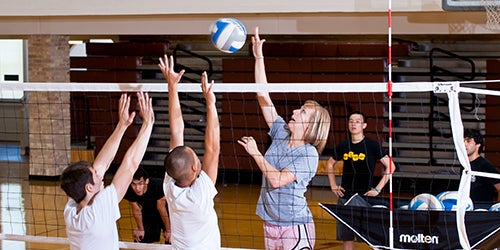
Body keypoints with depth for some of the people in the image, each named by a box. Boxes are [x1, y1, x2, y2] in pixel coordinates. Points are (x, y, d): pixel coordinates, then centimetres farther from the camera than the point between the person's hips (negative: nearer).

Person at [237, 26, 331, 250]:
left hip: (295, 227, -7)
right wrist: (258, 57, 0)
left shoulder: (309, 154, -11)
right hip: (271, 222, 7)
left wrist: (255, 153, -12)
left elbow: (278, 180, -22)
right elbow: (264, 97, 5)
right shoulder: (281, 134, 6)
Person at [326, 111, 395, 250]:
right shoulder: (343, 146, 7)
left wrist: (378, 188, -9)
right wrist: (333, 185, 13)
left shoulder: (372, 145, -5)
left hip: (365, 197, -4)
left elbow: (390, 167, -6)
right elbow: (330, 164, 23)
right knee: (347, 238, 8)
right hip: (345, 196, 4)